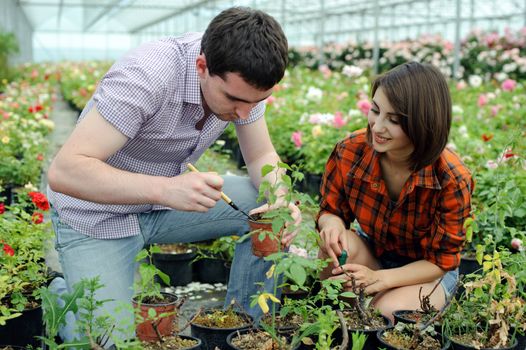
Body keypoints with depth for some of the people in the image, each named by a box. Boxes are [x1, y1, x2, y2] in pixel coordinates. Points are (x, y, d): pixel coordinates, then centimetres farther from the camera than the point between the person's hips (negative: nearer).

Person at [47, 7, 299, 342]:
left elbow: (262, 157, -3)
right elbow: (64, 171, -35)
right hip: (99, 216, -5)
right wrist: (164, 189, -47)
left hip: (167, 200, 6)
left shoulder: (241, 78, -14)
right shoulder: (147, 75, -33)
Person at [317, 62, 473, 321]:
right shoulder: (349, 152, -21)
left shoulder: (452, 180, -27)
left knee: (388, 313, -32)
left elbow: (440, 261, -18)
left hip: (427, 272, -2)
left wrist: (379, 279, -33)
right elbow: (330, 209, -5)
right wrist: (332, 222, -32)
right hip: (370, 254, 3)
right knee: (338, 243, -30)